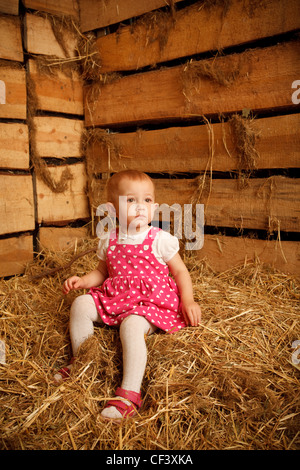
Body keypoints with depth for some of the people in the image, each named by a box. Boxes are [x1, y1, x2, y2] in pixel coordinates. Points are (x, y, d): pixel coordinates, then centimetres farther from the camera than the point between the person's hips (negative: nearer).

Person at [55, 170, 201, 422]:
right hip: (117, 297, 6)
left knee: (131, 325, -33)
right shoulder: (109, 240, 5)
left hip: (152, 301, -5)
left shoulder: (160, 239, -8)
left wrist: (188, 301, -14)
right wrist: (84, 281, -1)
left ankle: (129, 394, -30)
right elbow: (103, 272, 18)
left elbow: (180, 271, -1)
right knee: (81, 304, -10)